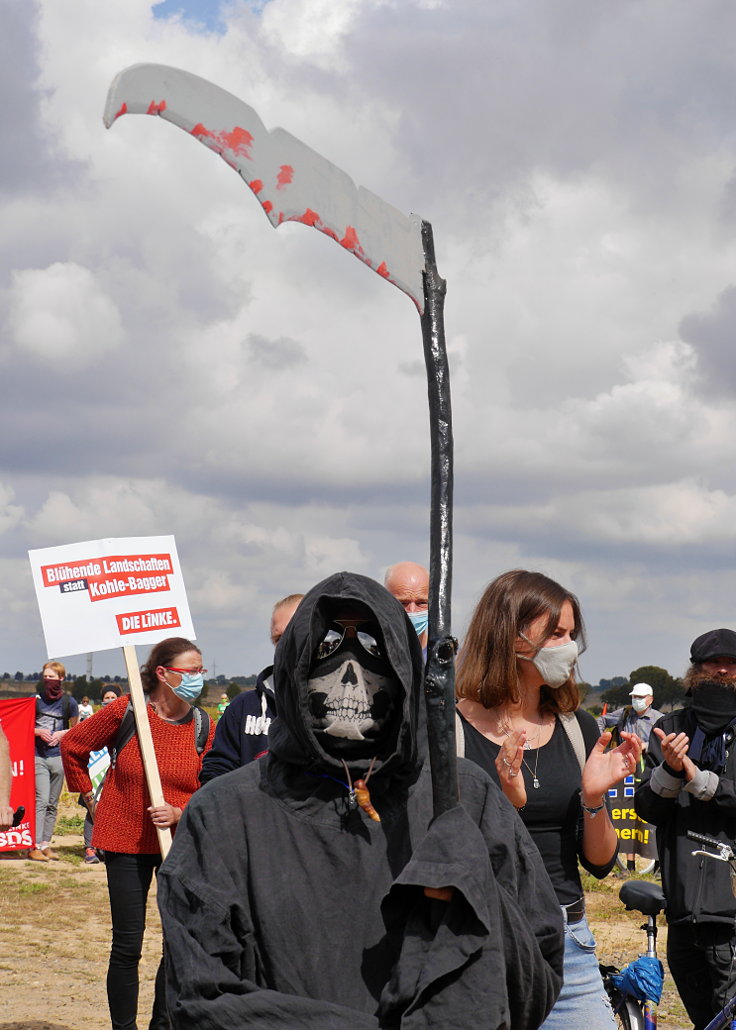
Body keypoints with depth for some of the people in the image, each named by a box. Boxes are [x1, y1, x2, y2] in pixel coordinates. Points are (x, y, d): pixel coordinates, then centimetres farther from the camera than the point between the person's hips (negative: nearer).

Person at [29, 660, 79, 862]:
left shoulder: (69, 703, 5)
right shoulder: (36, 700, 2)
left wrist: (62, 734, -4)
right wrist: (39, 732, -10)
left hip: (58, 756, 2)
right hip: (38, 756, -2)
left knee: (52, 804, 6)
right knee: (41, 799, -13)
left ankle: (45, 844, 11)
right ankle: (34, 846, -15)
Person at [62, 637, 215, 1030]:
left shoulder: (204, 728, -4)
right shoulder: (124, 712, -9)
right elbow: (72, 746, 5)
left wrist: (179, 813, -19)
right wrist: (90, 799, 8)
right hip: (126, 841, -2)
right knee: (127, 945, 2)